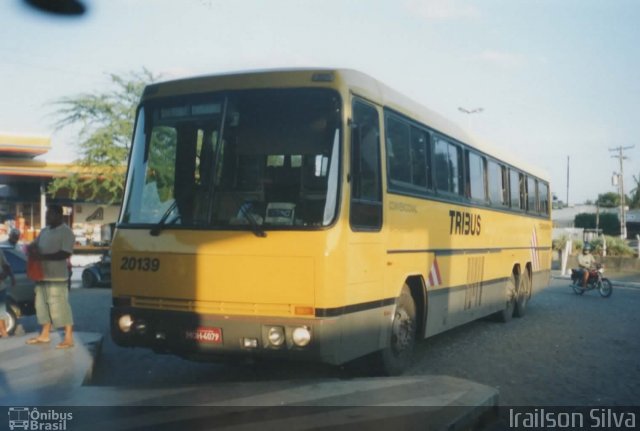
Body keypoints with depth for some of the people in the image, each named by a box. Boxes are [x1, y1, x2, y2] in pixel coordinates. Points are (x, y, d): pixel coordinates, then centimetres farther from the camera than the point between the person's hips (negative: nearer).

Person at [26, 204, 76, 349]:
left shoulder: (66, 232, -9)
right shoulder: (44, 231, 15)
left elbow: (65, 253, -18)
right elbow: (34, 245, 20)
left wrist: (42, 256, -23)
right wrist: (31, 249, -6)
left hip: (57, 276, -8)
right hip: (42, 275, 8)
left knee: (60, 306, -7)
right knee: (42, 305, 14)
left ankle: (69, 338, -3)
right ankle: (44, 335, 25)